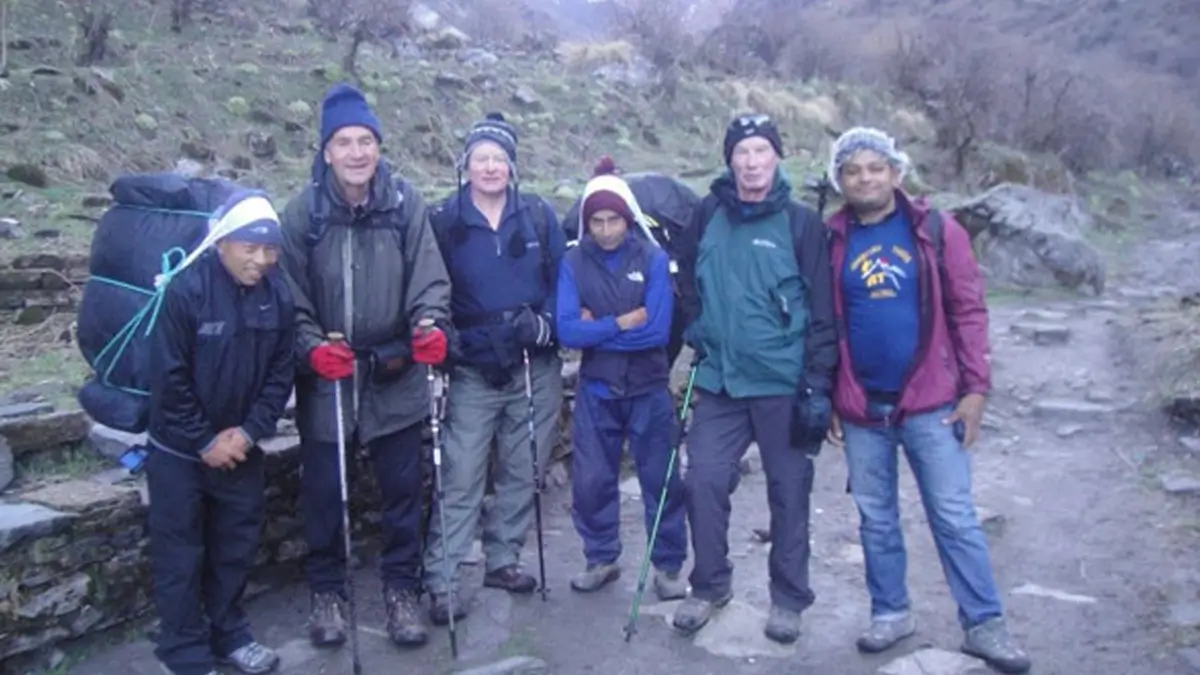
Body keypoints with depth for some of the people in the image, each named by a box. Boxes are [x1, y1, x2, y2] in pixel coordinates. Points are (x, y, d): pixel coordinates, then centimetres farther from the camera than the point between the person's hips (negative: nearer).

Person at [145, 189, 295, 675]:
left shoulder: (279, 295, -6)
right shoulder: (185, 291, -19)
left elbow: (281, 374, -1)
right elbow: (169, 379, -17)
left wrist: (248, 432, -11)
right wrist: (204, 441, -14)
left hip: (240, 446, 5)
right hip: (180, 449, -4)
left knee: (237, 545, 16)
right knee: (180, 553, 5)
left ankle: (229, 634, 33)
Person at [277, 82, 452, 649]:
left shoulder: (405, 204, -5)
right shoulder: (304, 212, -6)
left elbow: (429, 277, -6)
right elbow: (290, 295, -4)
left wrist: (430, 325, -23)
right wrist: (312, 347, -18)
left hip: (395, 377, 1)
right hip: (326, 378, 0)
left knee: (403, 489, 10)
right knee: (322, 491, 11)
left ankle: (401, 587, 29)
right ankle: (326, 590, 32)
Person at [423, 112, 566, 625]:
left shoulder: (539, 215, 4)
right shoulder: (444, 221, 0)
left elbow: (562, 280, 5)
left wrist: (545, 321, -10)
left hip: (535, 367, 3)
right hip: (472, 371, -2)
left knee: (522, 472, 11)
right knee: (461, 478, -5)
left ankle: (502, 559, 27)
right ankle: (441, 580, 2)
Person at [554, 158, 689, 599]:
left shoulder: (654, 259, -6)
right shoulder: (573, 263, -2)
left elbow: (658, 331, -16)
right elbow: (567, 331, -12)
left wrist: (597, 328, -12)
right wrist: (623, 322, -16)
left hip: (649, 390, -1)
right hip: (596, 391, 2)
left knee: (662, 480, 6)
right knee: (591, 481, 9)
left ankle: (669, 566, 21)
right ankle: (601, 559, 28)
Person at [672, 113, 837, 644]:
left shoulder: (801, 222, -6)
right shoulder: (708, 214, 3)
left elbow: (822, 310, -7)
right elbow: (688, 276, 20)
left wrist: (818, 384, -10)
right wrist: (695, 323, 6)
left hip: (785, 383, -3)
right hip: (719, 380, 3)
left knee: (788, 490, 8)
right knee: (704, 481, 2)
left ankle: (789, 597, 24)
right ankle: (709, 585, 23)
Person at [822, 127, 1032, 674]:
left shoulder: (936, 231, -1)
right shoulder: (831, 240, 2)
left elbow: (968, 312, -1)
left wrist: (976, 388, -7)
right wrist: (825, 399, 4)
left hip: (931, 402, -2)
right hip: (860, 407, 2)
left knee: (955, 517, 3)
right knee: (876, 519, 12)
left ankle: (984, 624, 14)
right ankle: (890, 613, 26)